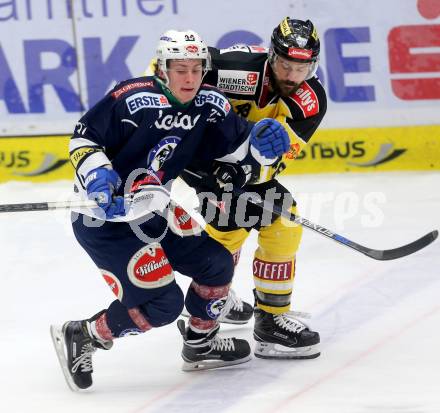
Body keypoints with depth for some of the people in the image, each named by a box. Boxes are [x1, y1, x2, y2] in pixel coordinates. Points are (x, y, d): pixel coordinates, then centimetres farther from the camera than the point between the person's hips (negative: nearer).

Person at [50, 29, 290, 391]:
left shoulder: (209, 104, -2)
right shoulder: (133, 99, -22)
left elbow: (237, 141, 8)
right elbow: (84, 136, -15)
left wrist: (262, 141, -13)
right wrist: (96, 174, -30)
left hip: (152, 212, 8)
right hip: (103, 216, -8)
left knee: (218, 263, 12)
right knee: (162, 302, -13)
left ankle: (200, 343, 33)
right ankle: (79, 338, 3)